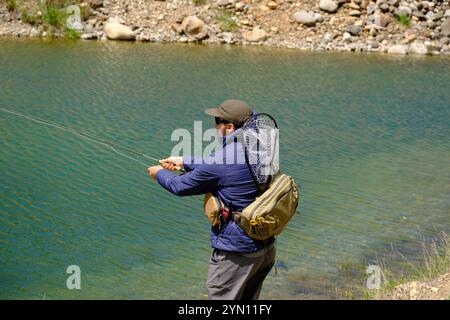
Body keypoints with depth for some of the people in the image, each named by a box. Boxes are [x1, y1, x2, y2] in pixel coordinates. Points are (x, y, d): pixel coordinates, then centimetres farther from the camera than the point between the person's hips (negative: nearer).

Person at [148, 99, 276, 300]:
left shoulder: (220, 163, -21)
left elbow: (181, 186, -5)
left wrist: (160, 174, 16)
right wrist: (184, 162, 27)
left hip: (237, 253, -8)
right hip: (267, 248, 8)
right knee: (248, 298, 22)